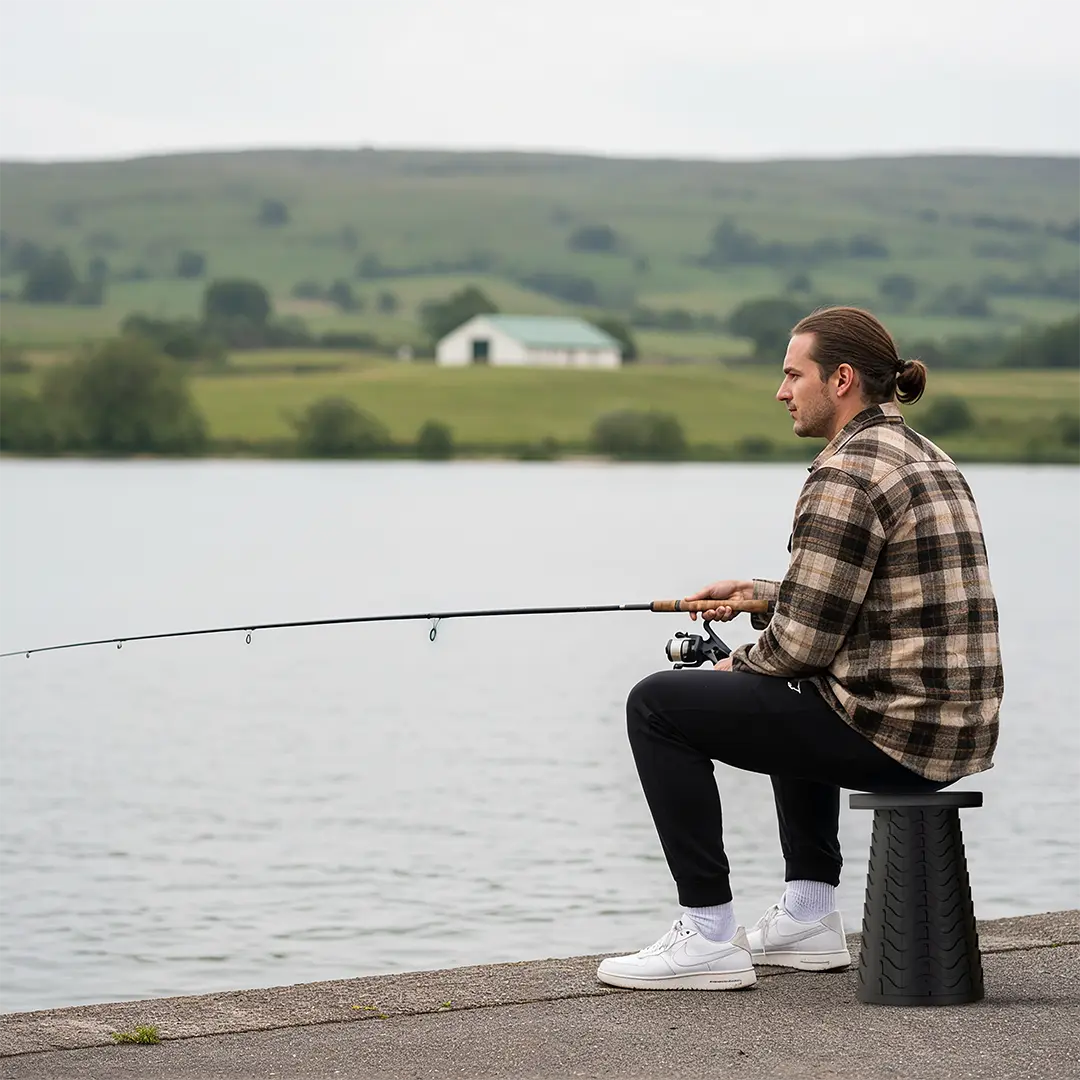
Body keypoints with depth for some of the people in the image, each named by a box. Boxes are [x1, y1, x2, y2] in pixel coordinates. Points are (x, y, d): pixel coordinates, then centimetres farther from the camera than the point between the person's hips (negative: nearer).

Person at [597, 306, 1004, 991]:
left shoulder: (847, 473, -14)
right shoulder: (924, 457, 16)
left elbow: (804, 639, -16)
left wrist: (741, 667, 4)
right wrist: (757, 595, 21)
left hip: (893, 731, -10)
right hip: (959, 730, 10)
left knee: (658, 706, -1)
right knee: (800, 697, 39)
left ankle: (709, 937, 0)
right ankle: (810, 918, 35)